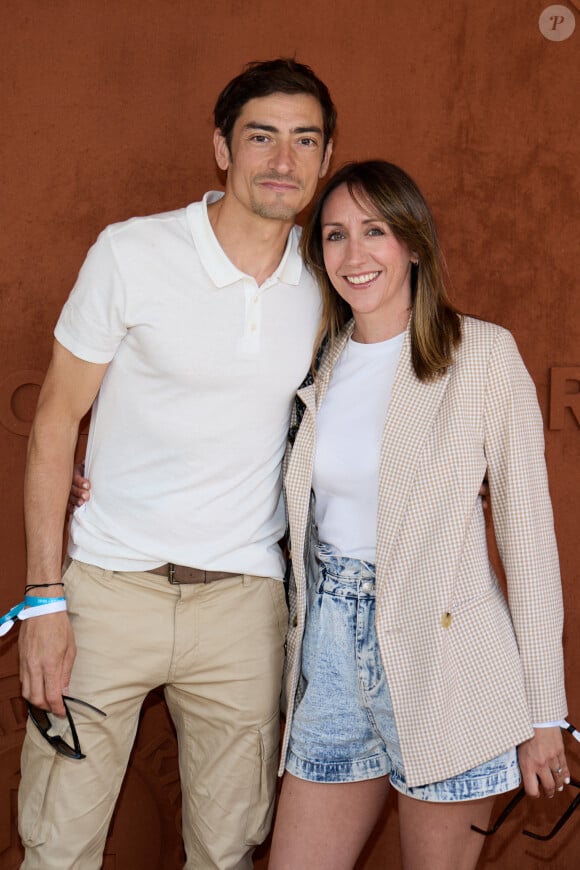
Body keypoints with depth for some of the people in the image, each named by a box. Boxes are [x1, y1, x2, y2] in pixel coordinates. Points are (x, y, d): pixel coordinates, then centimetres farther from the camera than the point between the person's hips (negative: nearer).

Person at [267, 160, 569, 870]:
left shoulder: (483, 353, -8)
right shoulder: (320, 363, 7)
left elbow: (527, 530, -7)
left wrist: (544, 710, -7)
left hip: (443, 654, -4)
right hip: (329, 647, 5)